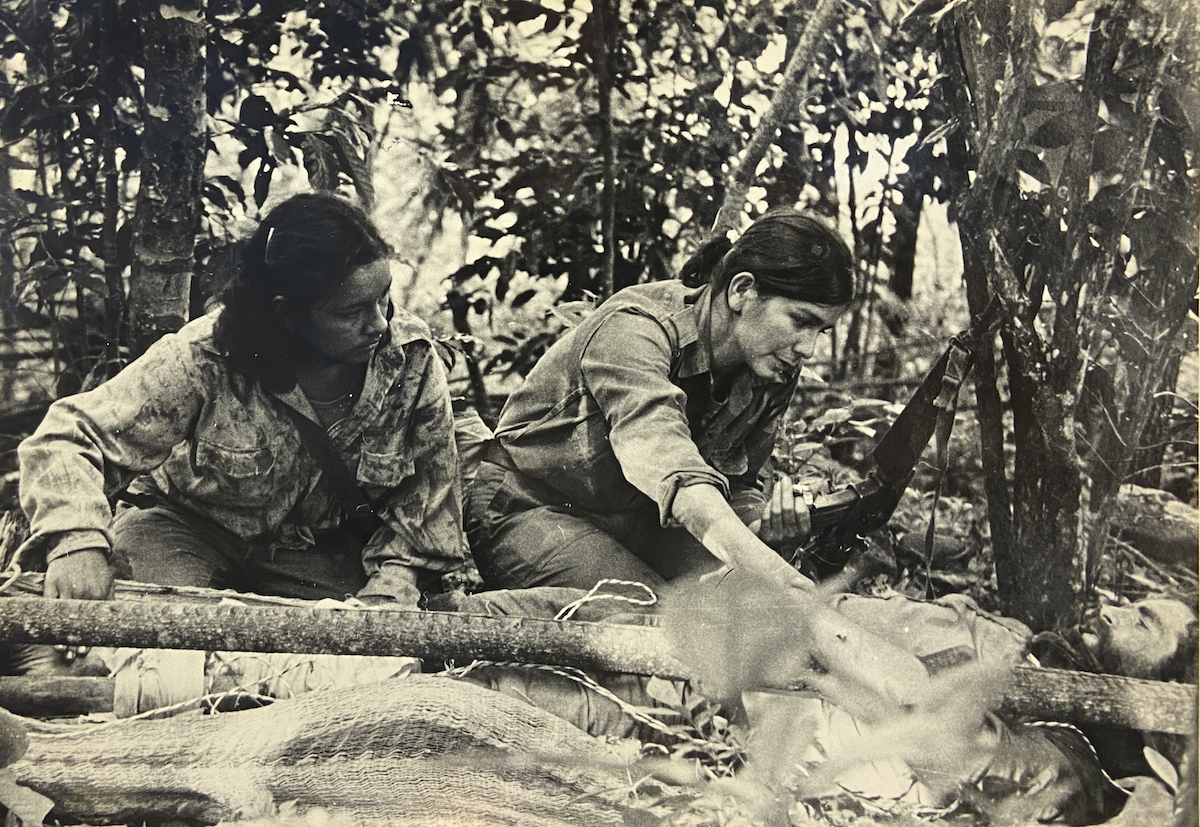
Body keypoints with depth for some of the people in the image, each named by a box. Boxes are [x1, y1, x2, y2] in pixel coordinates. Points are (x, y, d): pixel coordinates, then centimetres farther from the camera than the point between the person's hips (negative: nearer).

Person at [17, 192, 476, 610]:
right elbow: (69, 437, -27)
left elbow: (427, 501, -7)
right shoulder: (203, 360, -29)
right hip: (184, 527, -2)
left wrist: (394, 574, -25)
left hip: (315, 553, 2)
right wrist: (77, 541, -45)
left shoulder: (414, 362, -19)